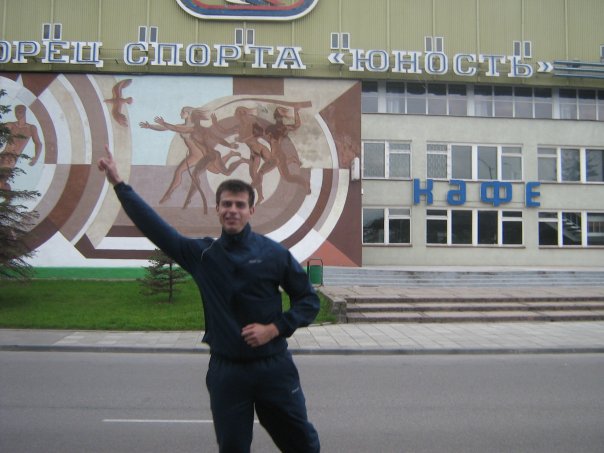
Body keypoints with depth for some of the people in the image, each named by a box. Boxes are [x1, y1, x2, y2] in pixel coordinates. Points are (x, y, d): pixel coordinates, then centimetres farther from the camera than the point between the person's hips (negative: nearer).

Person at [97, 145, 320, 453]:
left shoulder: (274, 253, -5)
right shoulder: (201, 253, 0)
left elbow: (308, 300, -1)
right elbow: (154, 226, 0)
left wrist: (274, 329, -13)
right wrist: (119, 184, 0)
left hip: (274, 367, -1)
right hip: (225, 370, 2)